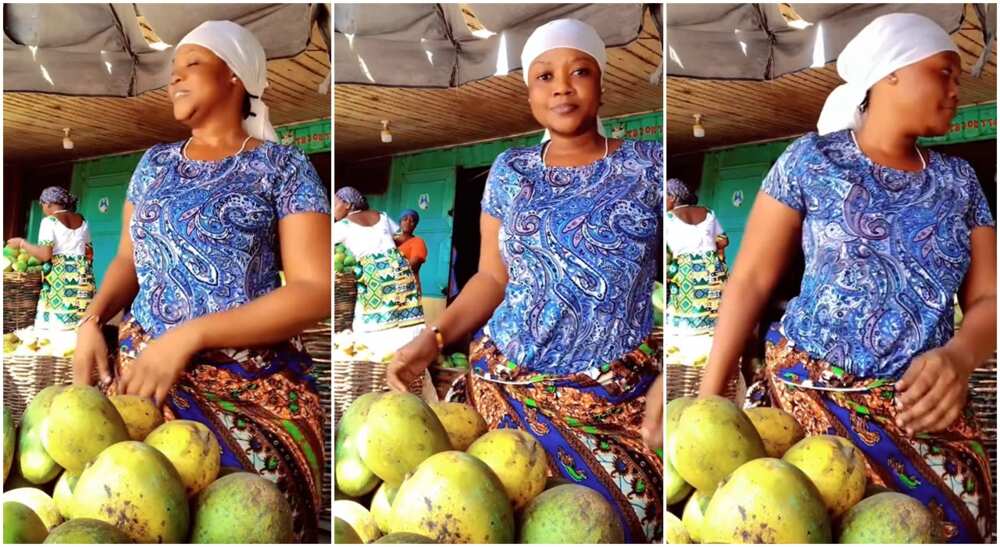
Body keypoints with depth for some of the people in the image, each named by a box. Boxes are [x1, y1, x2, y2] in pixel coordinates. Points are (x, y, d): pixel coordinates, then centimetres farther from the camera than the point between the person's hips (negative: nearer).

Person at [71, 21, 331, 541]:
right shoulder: (155, 163, 17)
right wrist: (92, 319, 3)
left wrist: (189, 336, -16)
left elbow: (315, 292, -9)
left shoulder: (282, 166, 0)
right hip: (145, 364, 5)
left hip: (253, 382, -4)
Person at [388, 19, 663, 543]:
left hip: (617, 392, -2)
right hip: (507, 379, 2)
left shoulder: (649, 164, 2)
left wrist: (664, 380, -14)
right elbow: (493, 277, 13)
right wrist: (431, 337, -3)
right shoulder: (510, 170, 10)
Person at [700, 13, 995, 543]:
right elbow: (751, 280, 0)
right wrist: (707, 396, -5)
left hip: (924, 398, 4)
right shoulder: (812, 160, 0)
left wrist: (957, 358, -16)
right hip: (814, 386, -4)